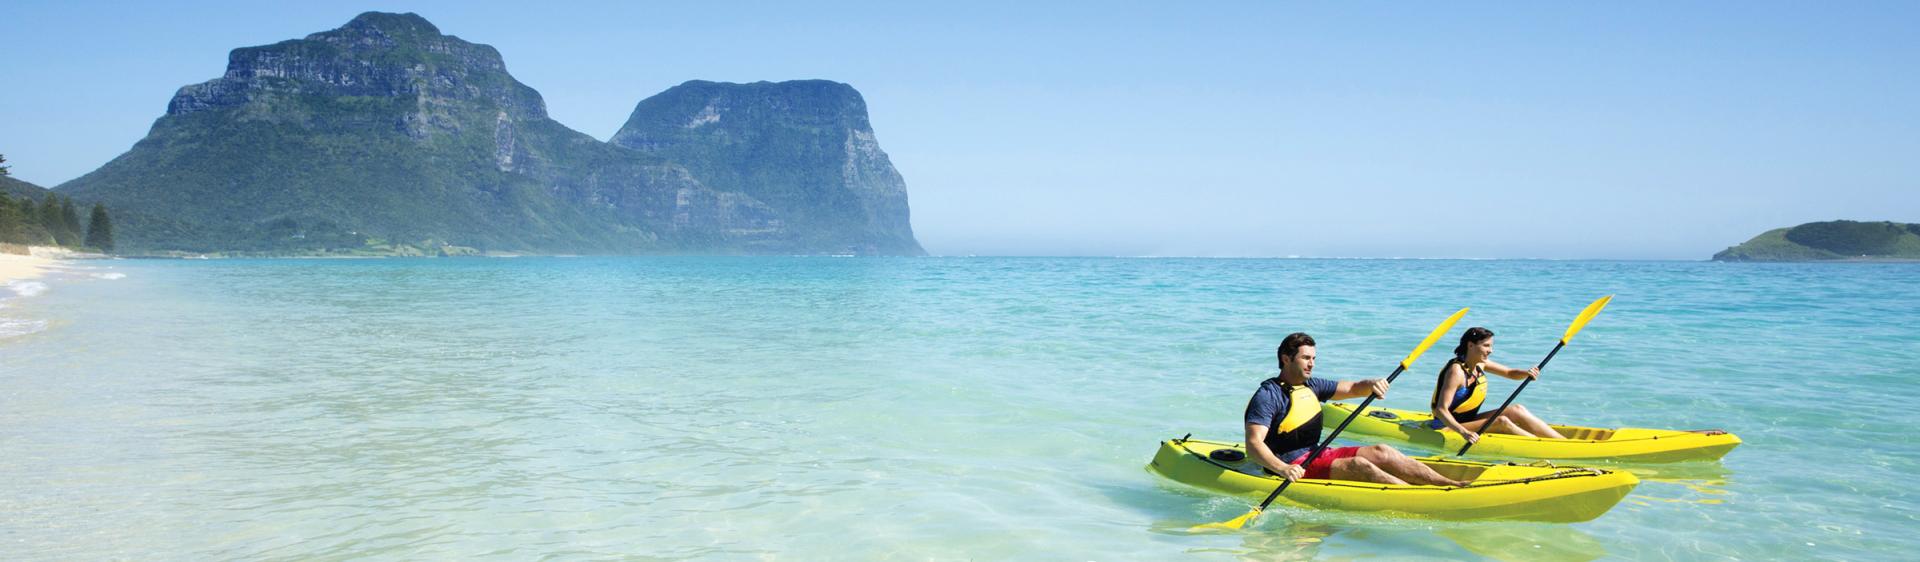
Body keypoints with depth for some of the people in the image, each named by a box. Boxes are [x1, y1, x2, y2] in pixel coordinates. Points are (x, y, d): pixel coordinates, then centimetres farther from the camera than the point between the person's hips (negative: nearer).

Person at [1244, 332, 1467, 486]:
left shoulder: (1310, 386, 14)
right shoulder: (1268, 395, -13)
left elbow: (1352, 388, 21)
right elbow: (1253, 444, -23)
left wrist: (1371, 384, -3)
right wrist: (1282, 469, -39)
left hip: (1316, 454, 9)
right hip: (1293, 465, -9)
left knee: (1381, 452, -6)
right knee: (1358, 465, -26)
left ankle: (1453, 484, -11)